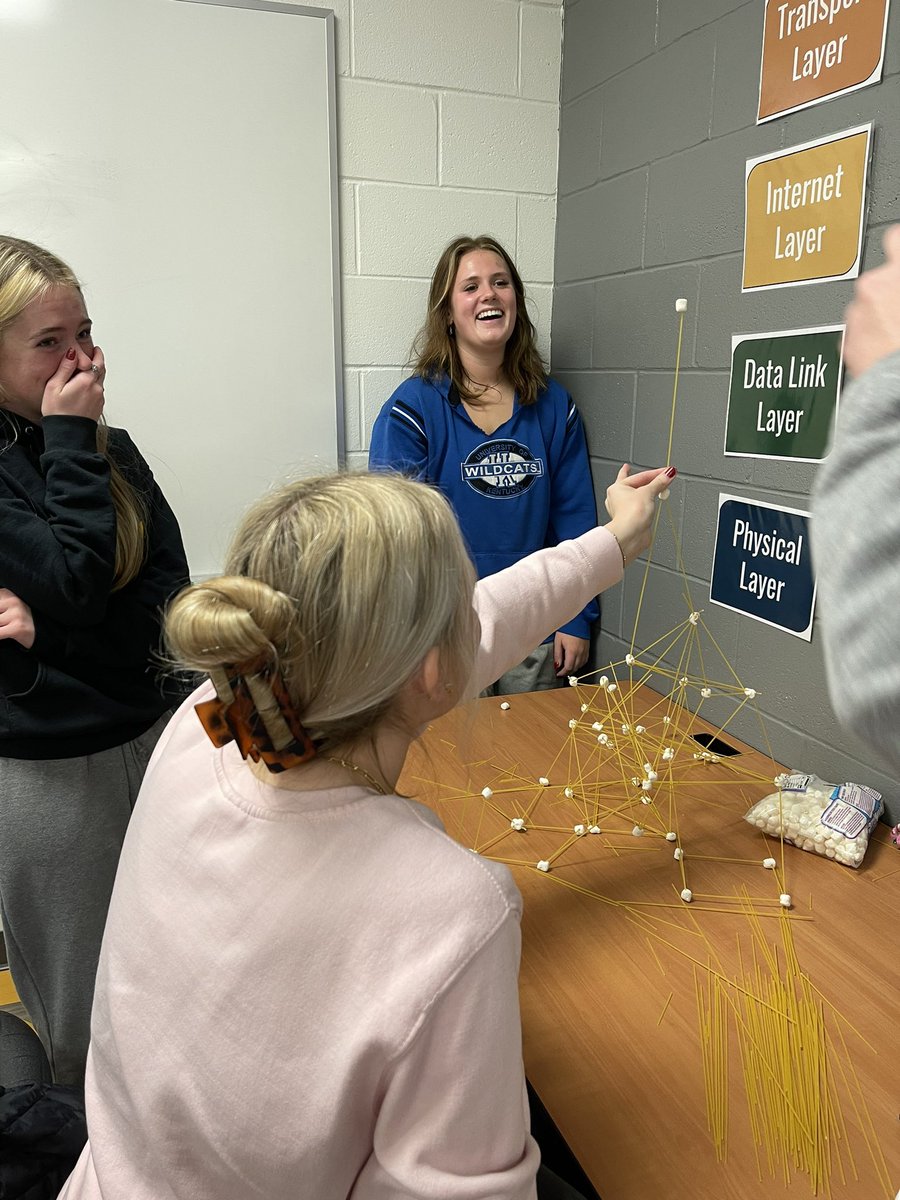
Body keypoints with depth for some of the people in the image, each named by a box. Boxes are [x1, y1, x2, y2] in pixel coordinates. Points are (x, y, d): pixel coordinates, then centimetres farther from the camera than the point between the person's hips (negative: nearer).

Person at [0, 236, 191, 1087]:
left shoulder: (113, 450, 5)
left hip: (153, 735, 5)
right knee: (76, 1002, 13)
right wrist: (70, 439, -15)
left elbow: (169, 589, -2)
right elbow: (75, 579, -22)